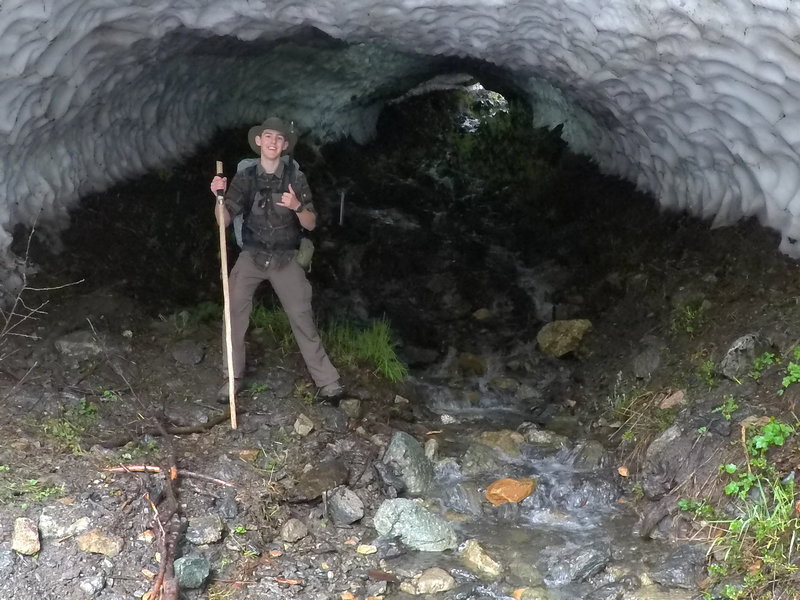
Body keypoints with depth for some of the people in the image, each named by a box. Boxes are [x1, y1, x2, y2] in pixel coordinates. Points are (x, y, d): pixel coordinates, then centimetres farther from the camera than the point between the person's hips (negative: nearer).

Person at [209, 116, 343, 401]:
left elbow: (311, 224, -4)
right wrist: (220, 196, -27)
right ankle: (232, 378, 10)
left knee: (302, 318, -2)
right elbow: (224, 220, -7)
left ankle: (327, 380, 3)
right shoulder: (245, 178, -2)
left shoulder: (295, 178, -4)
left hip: (285, 259, -1)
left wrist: (297, 207, -25)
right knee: (234, 314, -4)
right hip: (251, 257, 1)